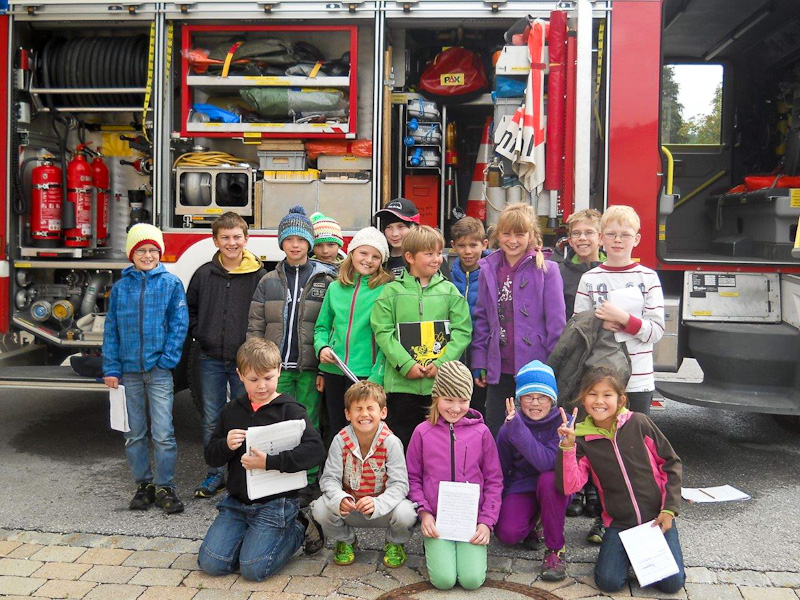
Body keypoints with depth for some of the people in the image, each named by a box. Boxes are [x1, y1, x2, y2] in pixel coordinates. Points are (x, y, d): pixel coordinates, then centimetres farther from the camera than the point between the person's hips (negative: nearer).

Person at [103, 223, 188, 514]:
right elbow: (111, 330, 8)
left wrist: (168, 359, -11)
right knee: (134, 434, 11)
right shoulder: (120, 288, 7)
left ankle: (165, 487, 7)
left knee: (163, 433, -5)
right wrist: (111, 368, 1)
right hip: (128, 370, 3)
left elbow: (179, 324, -2)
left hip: (159, 370, -3)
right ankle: (144, 485, 23)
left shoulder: (171, 283, 0)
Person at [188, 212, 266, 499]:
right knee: (212, 421, 9)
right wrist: (199, 335, 5)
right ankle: (215, 475, 22)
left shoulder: (259, 276, -4)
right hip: (211, 360, 3)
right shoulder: (204, 274, 4)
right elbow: (190, 309, 17)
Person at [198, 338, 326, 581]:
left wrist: (270, 462, -30)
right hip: (236, 501, 5)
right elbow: (211, 456, 9)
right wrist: (226, 445, -14)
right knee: (210, 563, -4)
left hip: (275, 503, -5)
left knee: (253, 569, -11)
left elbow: (315, 449, -24)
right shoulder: (232, 410, 5)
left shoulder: (289, 410, -10)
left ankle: (300, 529, 13)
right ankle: (256, 535, 21)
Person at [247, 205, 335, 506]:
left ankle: (309, 488, 13)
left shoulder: (325, 281, 4)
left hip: (310, 368, -2)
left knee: (309, 426, 1)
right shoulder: (269, 281, 10)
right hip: (276, 367, 2)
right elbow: (255, 327, 9)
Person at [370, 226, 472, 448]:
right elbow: (382, 331, -4)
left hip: (441, 382, 2)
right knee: (400, 441, 7)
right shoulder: (392, 292, 2)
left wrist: (442, 363, -11)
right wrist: (405, 364, -14)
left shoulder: (449, 291, 7)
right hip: (401, 383, -1)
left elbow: (462, 331, 1)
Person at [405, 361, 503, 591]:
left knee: (472, 579, -14)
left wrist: (486, 521, -5)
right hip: (436, 520, 0)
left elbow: (494, 481, 3)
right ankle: (432, 548, 17)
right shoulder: (423, 432, -2)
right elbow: (413, 477, 5)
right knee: (443, 579, -15)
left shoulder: (481, 432, -1)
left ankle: (467, 549, 18)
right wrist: (423, 512, -8)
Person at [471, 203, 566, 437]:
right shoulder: (488, 270, 6)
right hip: (499, 370, 4)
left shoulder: (546, 270, -6)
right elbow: (482, 319, 10)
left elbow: (556, 322, -6)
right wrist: (479, 362, 6)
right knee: (495, 435, 13)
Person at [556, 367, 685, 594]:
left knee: (671, 582, -10)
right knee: (608, 581, -14)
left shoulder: (638, 423, -8)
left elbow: (671, 463, 0)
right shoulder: (583, 439, -5)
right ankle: (628, 553, 17)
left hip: (657, 517, -1)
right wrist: (567, 447, -26)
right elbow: (569, 486, -14)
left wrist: (669, 509, -5)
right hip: (619, 523, 1)